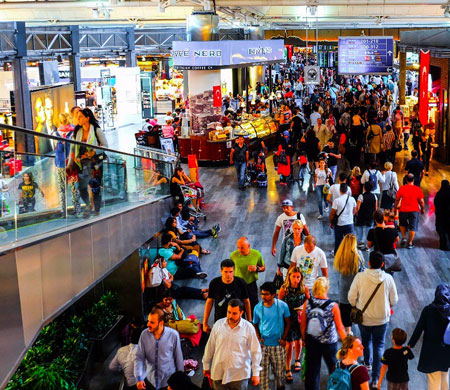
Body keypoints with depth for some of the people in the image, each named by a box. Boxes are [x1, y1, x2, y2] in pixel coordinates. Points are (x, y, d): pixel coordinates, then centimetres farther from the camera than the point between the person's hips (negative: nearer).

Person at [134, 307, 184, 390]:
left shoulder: (173, 335, -17)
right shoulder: (144, 334, -12)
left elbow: (179, 358, -6)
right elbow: (139, 358, -8)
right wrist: (139, 378, -19)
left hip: (169, 381, -2)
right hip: (150, 380, 2)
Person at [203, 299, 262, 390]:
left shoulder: (248, 328, -5)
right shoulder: (218, 325, 1)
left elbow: (255, 351, -1)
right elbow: (210, 347, 10)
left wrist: (256, 373, -2)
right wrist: (206, 365, 14)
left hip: (239, 375, -2)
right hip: (218, 374, 2)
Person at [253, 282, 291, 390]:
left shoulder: (282, 306, -10)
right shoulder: (258, 308, -7)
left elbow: (288, 323, 2)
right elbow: (255, 324, 7)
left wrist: (283, 338, -6)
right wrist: (258, 338, -6)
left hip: (278, 345, 0)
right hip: (263, 345, 0)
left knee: (279, 370, 14)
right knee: (263, 370, 1)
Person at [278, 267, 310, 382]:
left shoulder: (304, 289, -9)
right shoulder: (284, 289, -15)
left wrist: (303, 308, -12)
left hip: (300, 318, 2)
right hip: (287, 319, -2)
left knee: (298, 340, 20)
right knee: (289, 344, 0)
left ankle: (297, 360, 48)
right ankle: (288, 371, 13)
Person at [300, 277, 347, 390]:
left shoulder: (307, 303, -12)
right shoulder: (333, 306, -19)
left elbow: (303, 324, -1)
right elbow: (340, 328, -9)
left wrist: (304, 339, 15)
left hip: (311, 342, 2)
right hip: (329, 342, -2)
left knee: (312, 369, 15)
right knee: (334, 368, 20)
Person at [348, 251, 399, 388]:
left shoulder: (360, 277, -18)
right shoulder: (388, 278, -15)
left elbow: (351, 297, -10)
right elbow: (394, 300, -3)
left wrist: (355, 306, 11)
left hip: (364, 317, 0)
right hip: (382, 319, 0)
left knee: (366, 341, 27)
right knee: (379, 346, 13)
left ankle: (367, 363, 51)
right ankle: (375, 378, 10)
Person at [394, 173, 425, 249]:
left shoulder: (401, 188, -6)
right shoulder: (418, 189, -7)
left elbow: (397, 199, 0)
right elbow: (421, 201, -3)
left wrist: (396, 207, 16)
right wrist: (422, 209, 11)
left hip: (403, 210, 1)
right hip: (414, 211, -1)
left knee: (403, 224, 26)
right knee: (412, 227, 7)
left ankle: (403, 237, 14)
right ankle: (410, 243, 10)